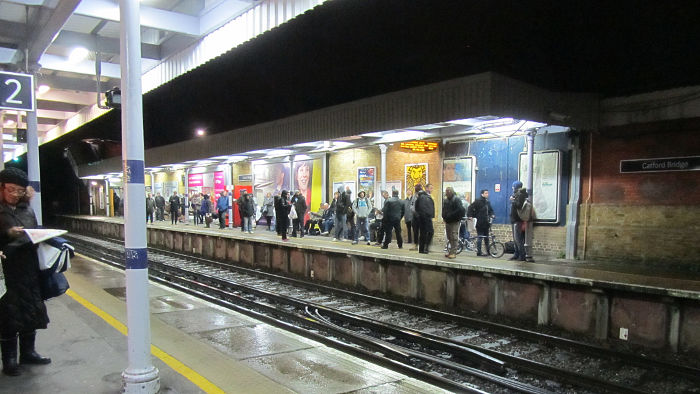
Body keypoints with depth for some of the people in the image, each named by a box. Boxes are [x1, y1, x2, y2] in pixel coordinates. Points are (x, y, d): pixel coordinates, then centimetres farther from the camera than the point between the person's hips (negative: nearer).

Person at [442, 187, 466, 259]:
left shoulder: (456, 200, -10)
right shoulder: (445, 200, 13)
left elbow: (460, 210, -20)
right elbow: (444, 210, 22)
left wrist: (450, 215, -18)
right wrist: (444, 217, 5)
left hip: (455, 222, -8)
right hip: (447, 222, 8)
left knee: (454, 237, -8)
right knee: (449, 237, 13)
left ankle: (453, 252, -6)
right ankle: (451, 251, 22)